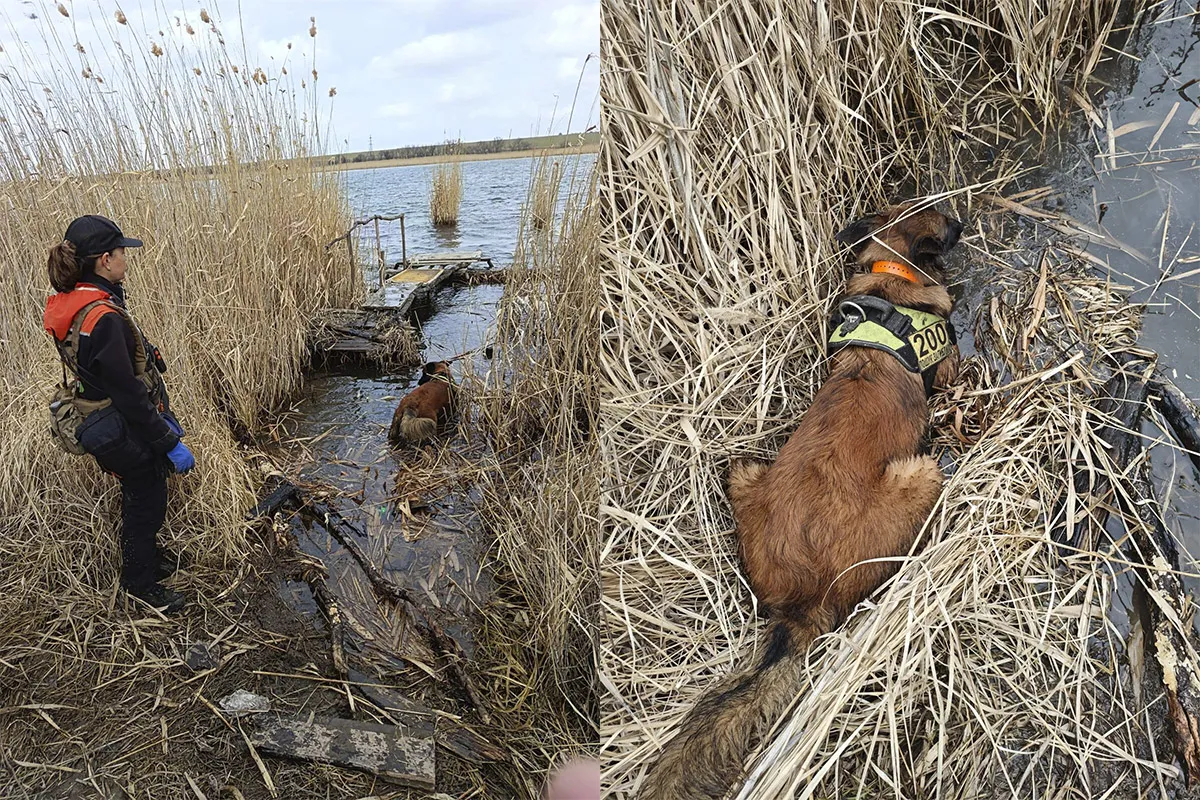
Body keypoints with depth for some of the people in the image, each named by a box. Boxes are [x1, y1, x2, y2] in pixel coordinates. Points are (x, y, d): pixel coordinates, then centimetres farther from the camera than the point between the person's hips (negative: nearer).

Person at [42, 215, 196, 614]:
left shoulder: (78, 303, 1)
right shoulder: (102, 318, -30)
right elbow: (128, 393, -27)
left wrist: (163, 415, 18)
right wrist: (170, 443, -19)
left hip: (116, 427, 9)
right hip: (128, 435, -9)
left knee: (141, 496, 27)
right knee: (146, 502, 11)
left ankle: (146, 555, 49)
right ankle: (139, 581, 32)